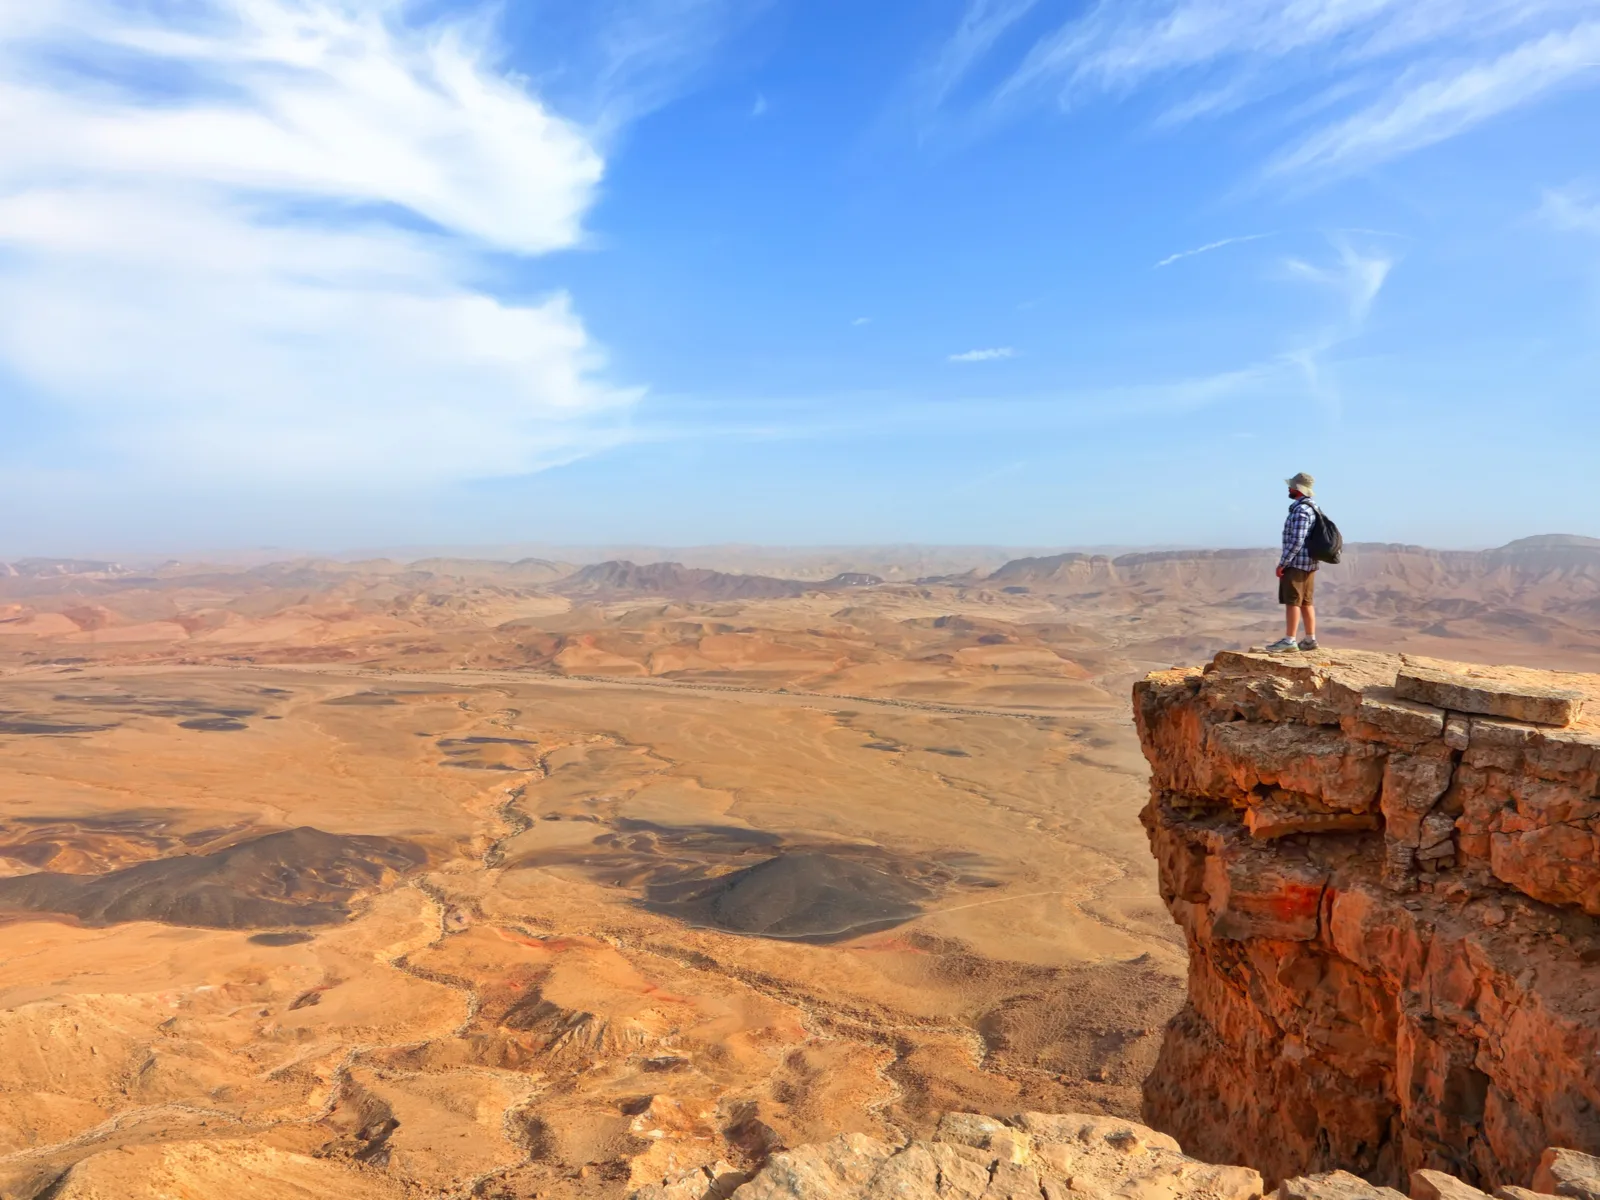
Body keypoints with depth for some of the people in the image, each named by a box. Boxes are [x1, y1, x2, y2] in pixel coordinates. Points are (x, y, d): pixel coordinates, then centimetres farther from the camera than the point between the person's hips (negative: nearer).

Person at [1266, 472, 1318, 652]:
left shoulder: (1300, 510, -17)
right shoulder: (1312, 508, 15)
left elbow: (1296, 541, -22)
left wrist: (1282, 563, -18)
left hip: (1296, 562, -10)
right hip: (1308, 562, 10)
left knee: (1292, 601, -8)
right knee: (1305, 602, 12)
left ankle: (1289, 640, -8)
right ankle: (1310, 639, 15)